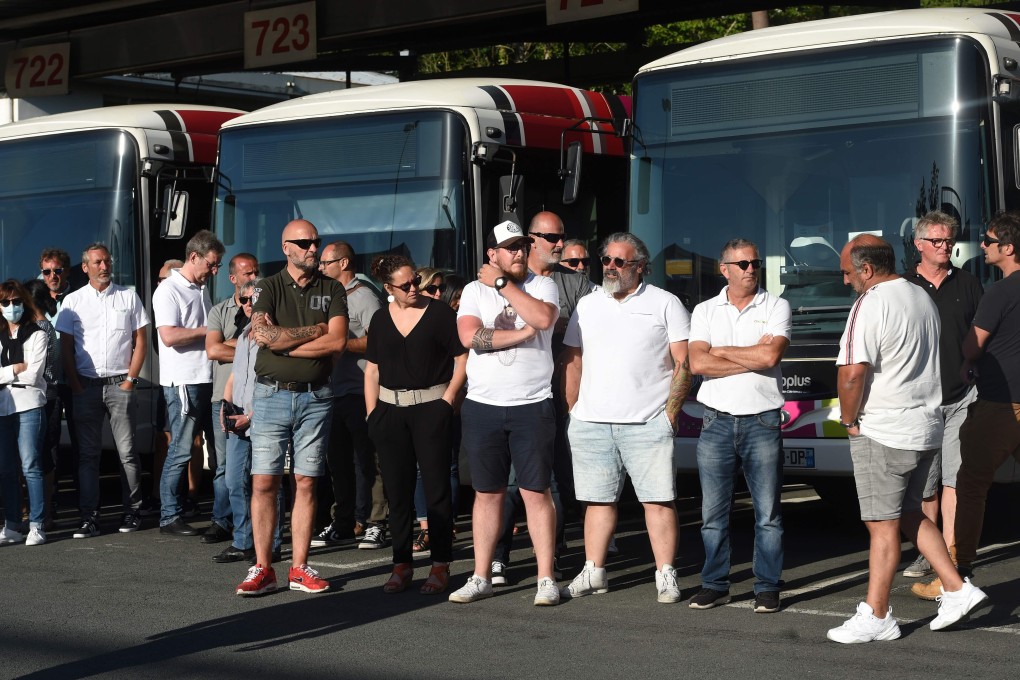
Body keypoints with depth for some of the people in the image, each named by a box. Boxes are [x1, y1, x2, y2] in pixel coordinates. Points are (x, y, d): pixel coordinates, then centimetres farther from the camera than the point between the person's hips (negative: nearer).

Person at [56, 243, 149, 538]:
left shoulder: (128, 297, 7)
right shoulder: (73, 301, 7)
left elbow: (140, 342, 6)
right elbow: (66, 348, 6)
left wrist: (130, 380, -3)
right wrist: (75, 386, -2)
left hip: (120, 384, -1)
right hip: (86, 386, 1)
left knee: (127, 451, -2)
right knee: (88, 453, 0)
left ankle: (132, 511, 7)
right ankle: (89, 517, 1)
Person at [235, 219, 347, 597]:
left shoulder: (332, 290, 7)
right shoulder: (269, 287, 3)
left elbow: (338, 342, -8)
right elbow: (262, 334, -15)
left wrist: (283, 341, -9)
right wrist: (314, 331, -9)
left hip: (315, 398, 1)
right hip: (272, 394, -1)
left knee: (306, 483, 3)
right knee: (264, 483, -4)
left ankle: (299, 569, 9)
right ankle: (262, 569, 2)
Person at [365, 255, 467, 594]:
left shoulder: (439, 313, -3)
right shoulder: (381, 319, 10)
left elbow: (462, 359, -3)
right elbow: (372, 369, 13)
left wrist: (447, 399, -10)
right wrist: (372, 413, 5)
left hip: (430, 409, -4)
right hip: (390, 410, 4)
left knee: (436, 487, -2)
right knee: (397, 490, 6)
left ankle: (440, 565, 3)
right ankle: (401, 564, 13)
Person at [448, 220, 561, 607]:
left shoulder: (542, 286, 4)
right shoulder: (475, 290, 7)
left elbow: (543, 317, -19)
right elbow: (470, 336, -10)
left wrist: (503, 284, -11)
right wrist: (522, 334, -10)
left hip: (532, 407, -2)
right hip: (483, 407, 2)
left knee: (536, 493, -1)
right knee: (487, 494, 8)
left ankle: (546, 579, 3)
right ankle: (481, 578, 14)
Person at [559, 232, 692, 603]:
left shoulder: (665, 304, 3)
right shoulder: (587, 306, 14)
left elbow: (684, 363, 0)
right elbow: (571, 362, 16)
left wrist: (670, 412, -7)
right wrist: (572, 411, 7)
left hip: (648, 424, -3)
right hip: (590, 425, 4)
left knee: (658, 500, -5)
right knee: (598, 499, 8)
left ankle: (666, 576, -1)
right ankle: (593, 572, 15)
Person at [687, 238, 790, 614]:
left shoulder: (776, 307, 4)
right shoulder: (705, 311, 9)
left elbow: (771, 355, -13)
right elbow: (697, 363, -6)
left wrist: (721, 351, -3)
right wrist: (752, 358, -8)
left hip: (762, 422, -2)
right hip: (717, 422, 2)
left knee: (768, 512, 0)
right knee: (713, 511, 4)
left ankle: (767, 587, 7)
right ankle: (715, 585, 13)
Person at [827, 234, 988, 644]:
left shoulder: (871, 305, -16)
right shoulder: (922, 297, 13)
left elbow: (852, 373, -23)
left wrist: (849, 419, -7)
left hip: (882, 434, -9)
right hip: (926, 427, 9)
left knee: (883, 525, -3)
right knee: (909, 515, 19)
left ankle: (876, 618, 3)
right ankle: (957, 590, 16)